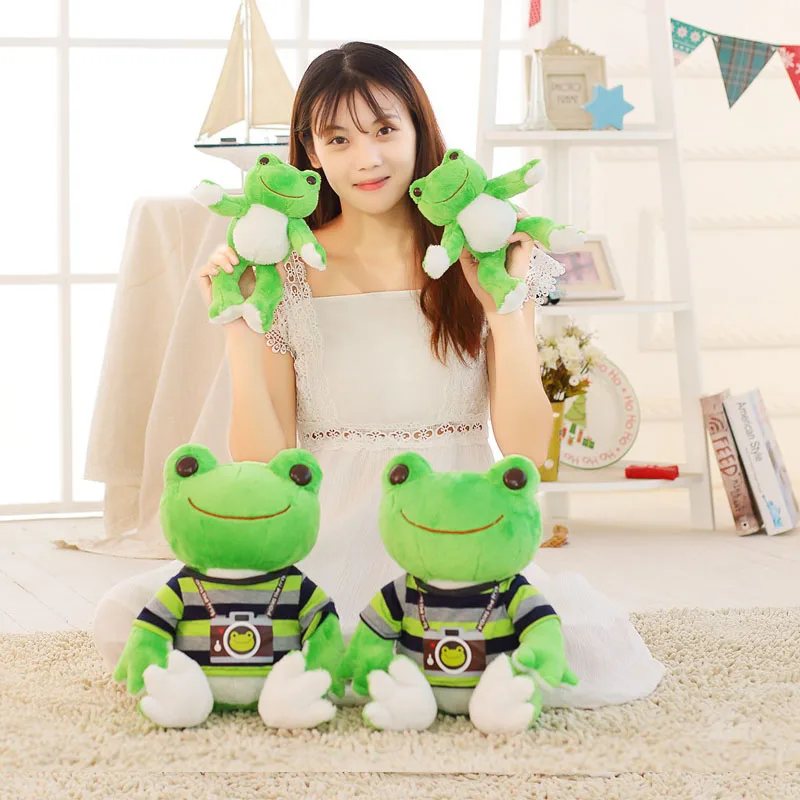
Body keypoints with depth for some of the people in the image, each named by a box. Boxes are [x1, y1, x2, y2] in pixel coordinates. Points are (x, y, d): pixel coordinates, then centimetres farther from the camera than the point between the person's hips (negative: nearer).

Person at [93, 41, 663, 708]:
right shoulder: (286, 276, 2)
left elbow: (526, 452, -3)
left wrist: (505, 305, -10)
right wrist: (240, 331, -9)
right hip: (328, 540, 0)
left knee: (592, 652, -33)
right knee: (127, 622, -26)